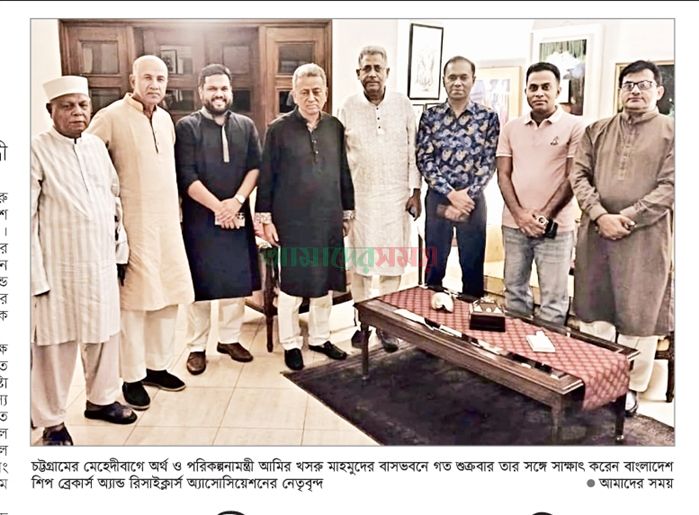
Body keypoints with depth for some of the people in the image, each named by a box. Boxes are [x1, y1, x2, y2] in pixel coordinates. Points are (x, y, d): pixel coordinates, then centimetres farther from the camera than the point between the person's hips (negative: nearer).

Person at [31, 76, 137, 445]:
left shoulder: (96, 145, 9)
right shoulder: (37, 151, -9)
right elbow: (28, 217, -12)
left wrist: (120, 243, 13)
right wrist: (36, 274, -14)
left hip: (102, 262, 6)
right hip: (59, 266, -5)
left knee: (104, 333, 15)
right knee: (55, 342, 5)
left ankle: (101, 399, 35)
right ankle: (51, 421, 22)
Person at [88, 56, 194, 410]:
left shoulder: (165, 119, 12)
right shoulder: (111, 117, -9)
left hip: (168, 223, 7)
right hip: (134, 225, -6)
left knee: (168, 296, 11)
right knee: (134, 300, 0)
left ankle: (157, 365, 26)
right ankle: (132, 377, 15)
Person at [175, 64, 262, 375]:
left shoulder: (246, 125, 9)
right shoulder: (187, 126, -2)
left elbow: (255, 167, 2)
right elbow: (186, 177, -10)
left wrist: (236, 202, -11)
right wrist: (217, 206, -15)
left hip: (238, 215, 4)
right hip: (200, 217, -3)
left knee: (237, 280, 9)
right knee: (201, 283, 4)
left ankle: (229, 338, 24)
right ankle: (197, 347, 15)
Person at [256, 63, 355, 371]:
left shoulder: (335, 128, 4)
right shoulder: (279, 129, -5)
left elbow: (344, 173, 10)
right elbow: (266, 176, -3)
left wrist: (348, 213, 11)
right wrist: (266, 218, -5)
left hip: (328, 221, 4)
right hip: (291, 222, -3)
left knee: (324, 283, 13)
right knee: (291, 286, 7)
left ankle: (319, 338, 32)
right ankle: (290, 343, 25)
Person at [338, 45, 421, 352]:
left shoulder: (403, 105, 2)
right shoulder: (349, 108, 1)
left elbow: (414, 151, 4)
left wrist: (415, 191, 0)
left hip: (396, 196, 0)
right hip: (360, 197, 0)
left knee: (392, 262, 4)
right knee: (360, 261, 7)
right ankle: (362, 321, 22)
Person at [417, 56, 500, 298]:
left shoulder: (488, 117, 0)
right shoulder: (430, 116, 1)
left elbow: (489, 162, -3)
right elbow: (424, 160, -5)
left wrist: (466, 195, -13)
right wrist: (451, 194, -13)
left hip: (472, 199, 0)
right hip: (437, 198, 1)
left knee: (473, 265, 7)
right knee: (434, 264, 10)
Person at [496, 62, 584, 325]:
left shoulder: (574, 126, -1)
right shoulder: (511, 128, 10)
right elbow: (503, 175, 6)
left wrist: (543, 216, -11)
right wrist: (519, 214, -7)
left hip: (554, 227, -3)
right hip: (514, 224, 4)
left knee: (553, 298, 1)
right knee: (514, 290, 12)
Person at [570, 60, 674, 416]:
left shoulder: (671, 132, 2)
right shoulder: (597, 131, 11)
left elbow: (670, 186, -6)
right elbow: (579, 176, 4)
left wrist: (626, 218, -14)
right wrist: (601, 216, -11)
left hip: (645, 238, -3)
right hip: (595, 234, 3)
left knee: (638, 315, 4)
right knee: (594, 310, 11)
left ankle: (631, 386, 18)